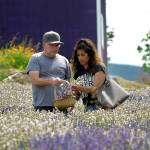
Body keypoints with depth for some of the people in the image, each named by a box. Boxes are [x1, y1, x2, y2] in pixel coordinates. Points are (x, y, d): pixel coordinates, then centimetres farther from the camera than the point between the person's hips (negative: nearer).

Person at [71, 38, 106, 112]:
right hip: (87, 108, 5)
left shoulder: (98, 68, -2)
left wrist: (80, 88, -24)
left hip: (98, 105, -5)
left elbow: (96, 89, -13)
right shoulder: (79, 71, 14)